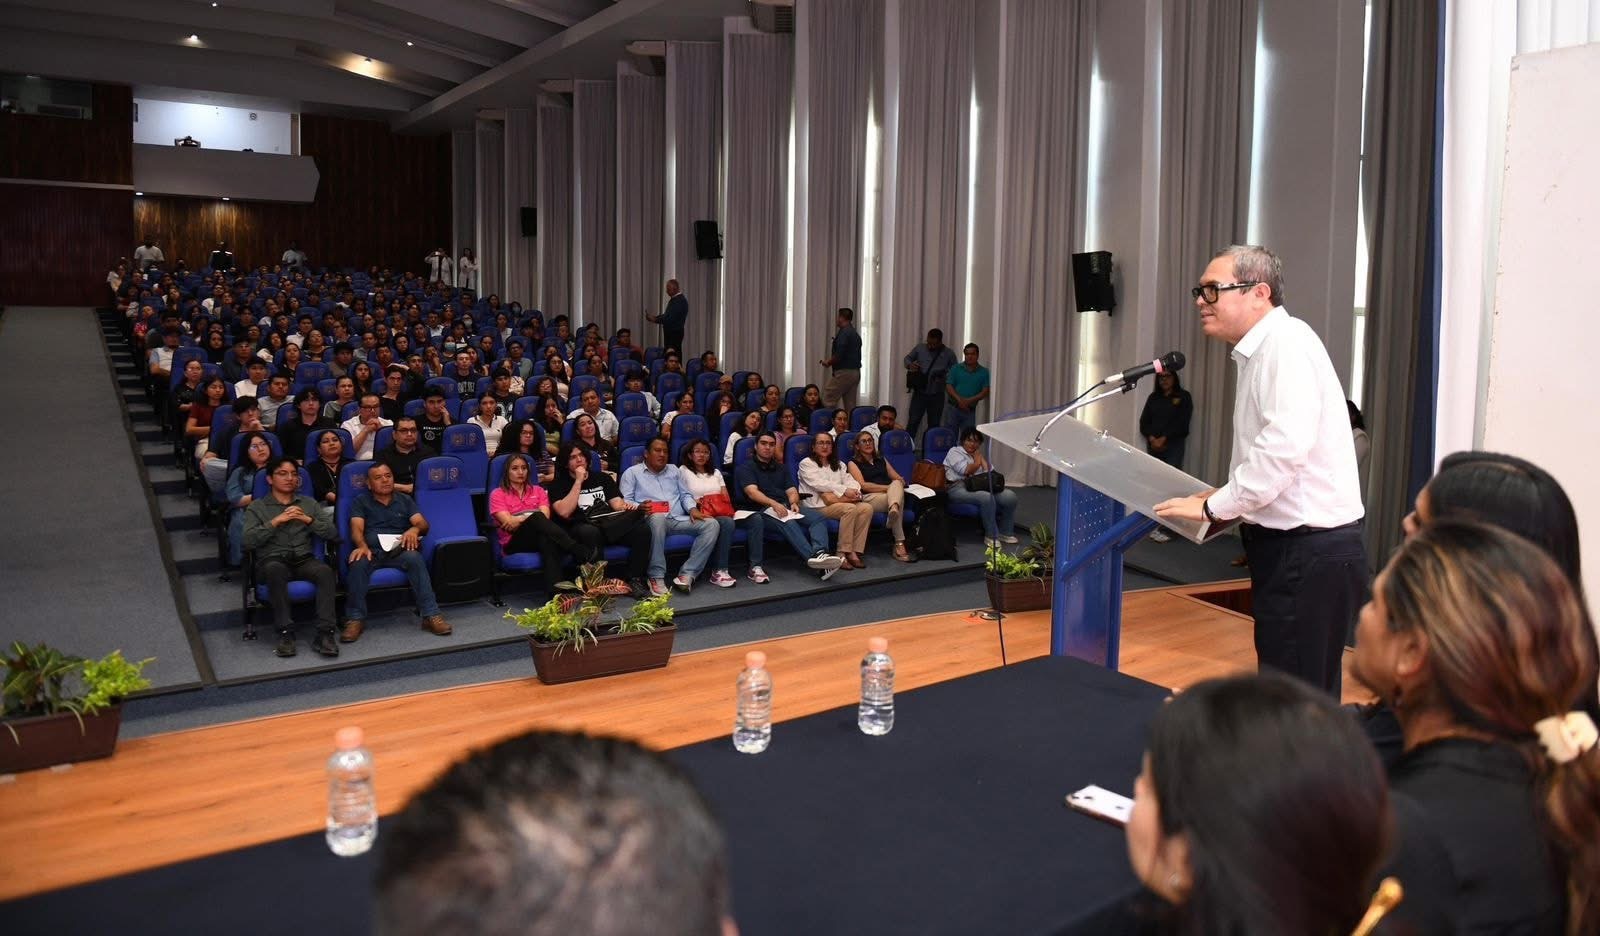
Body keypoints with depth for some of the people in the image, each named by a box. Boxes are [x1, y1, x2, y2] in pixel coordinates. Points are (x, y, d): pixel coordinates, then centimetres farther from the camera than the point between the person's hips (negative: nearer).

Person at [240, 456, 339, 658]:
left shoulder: (308, 503, 21)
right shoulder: (256, 507, 15)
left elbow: (332, 533, 10)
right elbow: (248, 541, -2)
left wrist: (308, 520, -4)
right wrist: (275, 522, -10)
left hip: (304, 559, 2)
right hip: (272, 560, -2)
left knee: (325, 571, -33)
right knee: (275, 570, -39)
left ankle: (324, 633, -38)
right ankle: (285, 632, -35)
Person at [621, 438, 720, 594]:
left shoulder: (674, 470, 28)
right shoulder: (632, 473, 13)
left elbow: (685, 494, 24)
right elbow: (625, 501, 2)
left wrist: (692, 509, 3)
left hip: (678, 520, 5)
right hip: (653, 519, -5)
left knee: (711, 524, -21)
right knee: (657, 518, -43)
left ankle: (687, 574, -27)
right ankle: (656, 576, -35)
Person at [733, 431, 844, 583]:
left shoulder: (782, 468, 28)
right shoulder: (745, 468, 9)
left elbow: (792, 491, 16)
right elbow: (752, 492, -9)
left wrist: (794, 503, -9)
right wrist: (774, 504, -26)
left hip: (786, 508, 6)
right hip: (762, 510, -5)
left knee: (818, 517, -22)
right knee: (788, 523, -37)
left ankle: (819, 552, -48)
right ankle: (813, 557, -53)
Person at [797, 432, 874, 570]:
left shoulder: (839, 465, 26)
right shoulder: (806, 464, 6)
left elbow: (850, 481, 11)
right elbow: (819, 484, -10)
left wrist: (854, 491, -15)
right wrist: (844, 490, -18)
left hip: (841, 501, 6)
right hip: (819, 505, -6)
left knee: (866, 508, -22)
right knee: (850, 508, -32)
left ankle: (855, 551, -24)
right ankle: (843, 552, -28)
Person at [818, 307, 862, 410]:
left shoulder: (843, 333, -12)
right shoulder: (855, 334, 17)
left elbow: (838, 355, -19)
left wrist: (828, 362, -1)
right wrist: (830, 361, 18)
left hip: (844, 372, -9)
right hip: (855, 372, 9)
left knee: (828, 401, -6)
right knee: (850, 404, 7)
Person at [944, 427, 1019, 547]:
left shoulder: (979, 454, 25)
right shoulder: (955, 451, 5)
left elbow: (991, 472, 11)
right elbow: (966, 470, -11)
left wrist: (980, 457, 6)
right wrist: (977, 462, 7)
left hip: (981, 486, 7)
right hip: (959, 487, -7)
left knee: (1010, 496, -15)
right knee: (986, 497, -36)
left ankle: (1005, 532, -1)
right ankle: (991, 536, -23)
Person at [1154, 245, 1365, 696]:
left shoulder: (1286, 341, -14)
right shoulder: (1260, 351, 16)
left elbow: (1286, 444, -25)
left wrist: (1215, 506, -16)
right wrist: (1226, 500, 12)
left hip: (1309, 551, -10)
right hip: (1292, 544, 10)